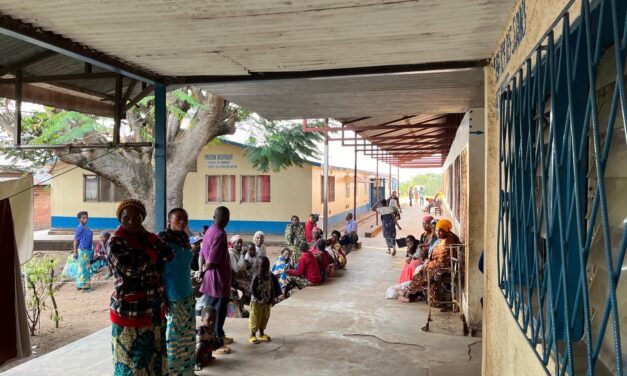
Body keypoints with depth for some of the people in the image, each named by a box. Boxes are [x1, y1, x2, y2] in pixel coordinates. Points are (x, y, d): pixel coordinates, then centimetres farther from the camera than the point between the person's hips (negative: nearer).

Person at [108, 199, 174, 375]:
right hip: (130, 311, -6)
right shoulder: (116, 243, -11)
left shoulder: (146, 238, 7)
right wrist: (152, 251, -12)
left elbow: (169, 255, -4)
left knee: (154, 359, 18)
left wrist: (147, 236, -7)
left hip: (155, 310, 6)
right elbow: (131, 268, -25)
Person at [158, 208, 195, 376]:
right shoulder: (162, 240, -11)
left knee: (187, 336, 12)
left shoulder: (185, 240, 9)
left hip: (187, 295, 7)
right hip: (171, 297, -7)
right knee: (172, 337, 1)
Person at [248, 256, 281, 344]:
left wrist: (273, 299, -3)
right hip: (257, 302, -5)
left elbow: (272, 288, 6)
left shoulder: (271, 276, -2)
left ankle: (261, 334, 30)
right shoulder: (256, 277, -17)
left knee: (265, 318, 15)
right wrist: (259, 299, -21)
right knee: (255, 318, 3)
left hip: (267, 302, 5)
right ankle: (252, 335, 16)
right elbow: (252, 289, -18)